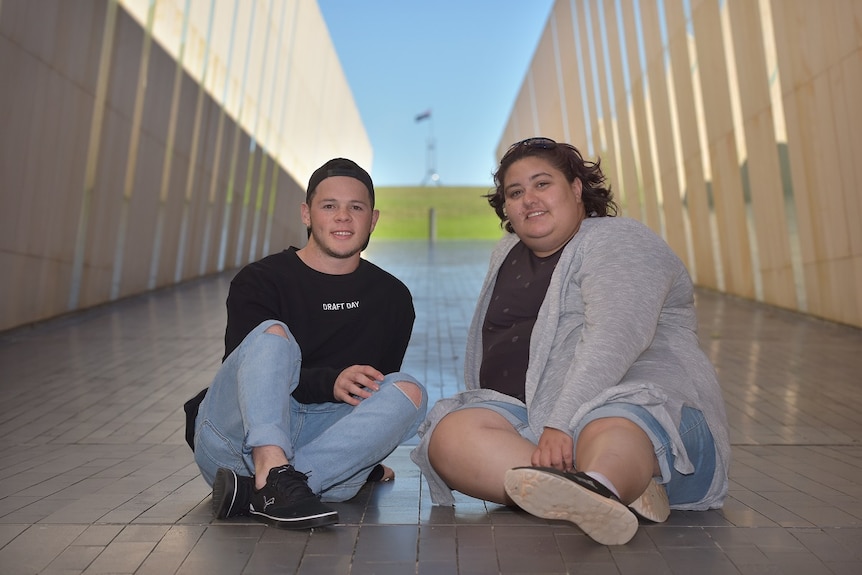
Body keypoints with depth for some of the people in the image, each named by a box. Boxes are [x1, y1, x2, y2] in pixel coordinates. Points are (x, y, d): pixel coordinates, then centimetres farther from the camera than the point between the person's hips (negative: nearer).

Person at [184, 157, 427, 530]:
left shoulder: (392, 298, 9)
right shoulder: (260, 280, -1)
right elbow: (241, 367, -12)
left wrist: (366, 453, 13)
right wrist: (329, 382, -25)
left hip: (322, 436, 3)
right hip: (233, 439, -3)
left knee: (409, 392, -21)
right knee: (272, 335, -25)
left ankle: (253, 493, -30)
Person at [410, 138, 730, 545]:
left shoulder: (617, 243, -3)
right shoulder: (507, 254, 20)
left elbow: (613, 343, -20)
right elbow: (492, 347, 23)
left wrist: (560, 423, -29)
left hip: (636, 398, -5)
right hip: (530, 416, 6)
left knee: (611, 429, -39)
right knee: (450, 432, -23)